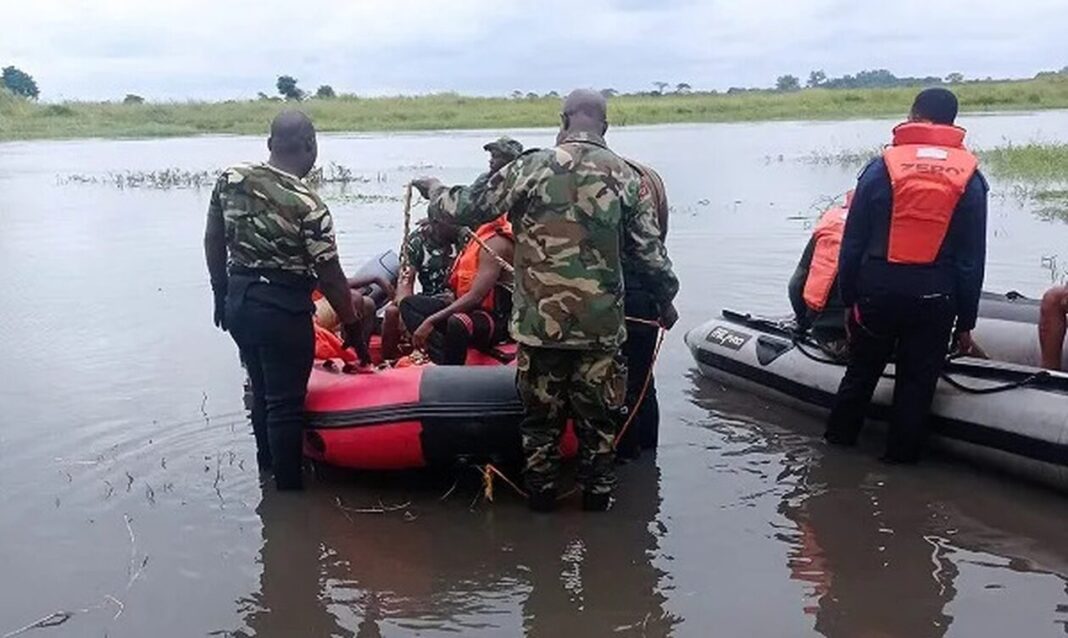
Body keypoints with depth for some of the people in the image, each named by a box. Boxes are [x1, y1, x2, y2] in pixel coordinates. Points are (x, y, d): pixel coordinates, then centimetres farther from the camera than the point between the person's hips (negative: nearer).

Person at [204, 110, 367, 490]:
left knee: (262, 391, 22)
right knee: (285, 402, 5)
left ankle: (269, 471, 38)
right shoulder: (307, 205, -20)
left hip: (239, 301, 7)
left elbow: (213, 241, 7)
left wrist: (222, 294, 18)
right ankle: (288, 488, 16)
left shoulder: (230, 180, -2)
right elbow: (329, 275, -15)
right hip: (283, 310, -7)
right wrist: (351, 321, -2)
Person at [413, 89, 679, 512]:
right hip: (600, 324, 1)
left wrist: (435, 191, 23)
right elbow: (650, 252, 2)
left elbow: (467, 208, 1)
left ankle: (541, 500, 25)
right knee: (596, 418, 14)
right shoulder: (626, 177, -1)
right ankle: (597, 500, 24)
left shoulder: (532, 167, -6)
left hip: (540, 320, -1)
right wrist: (666, 300, 19)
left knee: (541, 416, 14)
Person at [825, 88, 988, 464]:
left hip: (878, 288, 0)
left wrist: (848, 298, 7)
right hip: (936, 296, 0)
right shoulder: (970, 176, 1)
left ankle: (839, 438, 31)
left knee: (862, 369, 17)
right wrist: (966, 322, 8)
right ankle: (901, 457, 20)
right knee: (918, 380, 11)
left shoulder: (882, 167, -3)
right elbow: (972, 259, 2)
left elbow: (852, 242, -2)